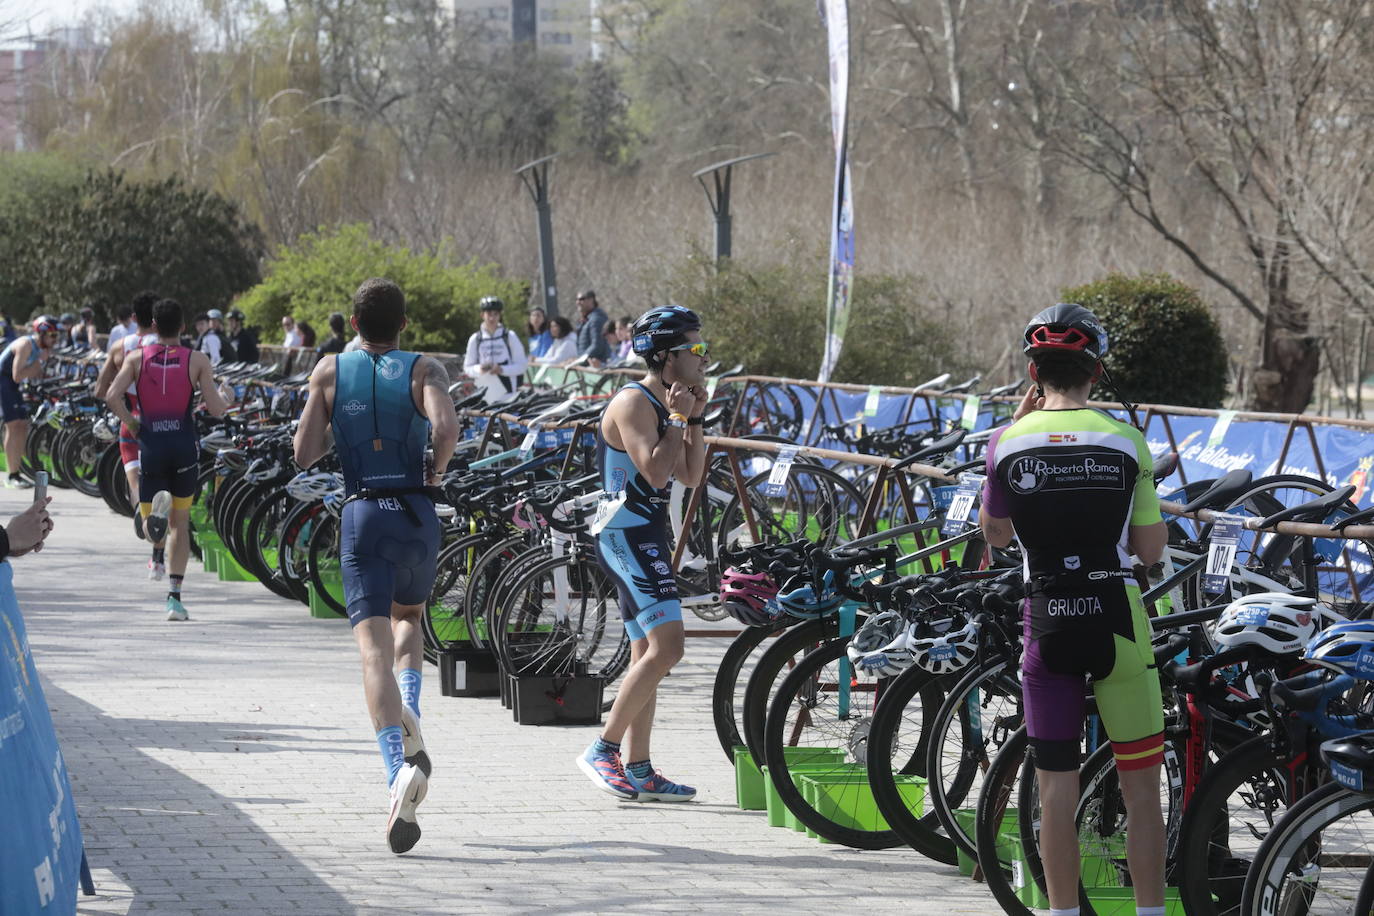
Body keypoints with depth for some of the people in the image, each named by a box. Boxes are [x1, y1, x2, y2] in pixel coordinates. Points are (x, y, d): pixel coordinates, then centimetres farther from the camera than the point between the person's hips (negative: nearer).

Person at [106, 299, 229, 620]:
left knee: (149, 520, 8)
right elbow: (216, 410, -5)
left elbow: (112, 397, -11)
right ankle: (174, 596, 8)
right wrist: (225, 396, 17)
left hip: (150, 446, 0)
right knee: (180, 523, 15)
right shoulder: (197, 360, -1)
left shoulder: (137, 358, 2)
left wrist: (131, 422, 4)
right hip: (184, 446, 0)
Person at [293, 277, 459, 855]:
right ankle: (408, 713, 3)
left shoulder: (330, 372, 6)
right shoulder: (424, 370, 2)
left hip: (361, 516, -1)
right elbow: (445, 428, -18)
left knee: (374, 646, -9)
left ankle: (400, 769, -29)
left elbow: (304, 454, 3)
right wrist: (438, 471, 2)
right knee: (408, 617, 29)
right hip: (416, 513, 1)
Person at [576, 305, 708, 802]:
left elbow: (690, 475, 15)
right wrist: (677, 417, -15)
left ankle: (637, 771, 12)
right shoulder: (634, 403, -14)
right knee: (666, 646, -18)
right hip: (627, 534, -11)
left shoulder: (663, 404, 16)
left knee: (647, 656, 10)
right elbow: (655, 471, -24)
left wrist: (695, 417, 6)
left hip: (645, 537, 11)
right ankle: (603, 750, -14)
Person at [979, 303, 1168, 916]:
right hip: (1117, 619, -1)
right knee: (1141, 784, 7)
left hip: (1047, 621, 1)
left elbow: (995, 535, 13)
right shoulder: (1126, 442, -5)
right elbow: (1151, 551, 0)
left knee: (1056, 785, 8)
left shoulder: (1009, 443, -3)